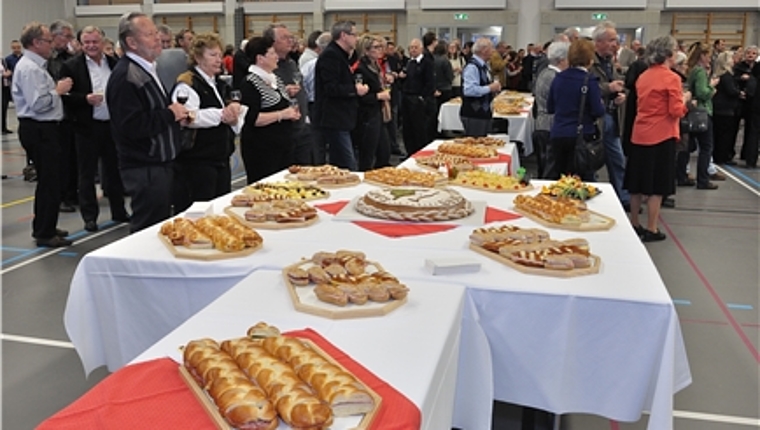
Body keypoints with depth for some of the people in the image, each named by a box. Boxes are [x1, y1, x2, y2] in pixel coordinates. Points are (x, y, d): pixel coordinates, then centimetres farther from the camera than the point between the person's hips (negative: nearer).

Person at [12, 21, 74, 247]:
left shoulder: (33, 65, 16)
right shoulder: (30, 69, -17)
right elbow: (38, 104, -25)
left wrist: (56, 88, 9)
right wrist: (58, 90, -13)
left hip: (41, 129, 11)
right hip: (39, 130, -11)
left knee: (47, 180, 19)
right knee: (50, 181, -5)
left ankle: (42, 227, 30)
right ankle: (45, 234, 3)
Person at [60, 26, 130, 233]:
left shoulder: (115, 64, 7)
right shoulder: (71, 66, -4)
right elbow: (65, 97, -8)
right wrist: (86, 99, -22)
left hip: (113, 125, 3)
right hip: (87, 127, -3)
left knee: (114, 170, 13)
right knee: (87, 174, 5)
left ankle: (118, 211, 26)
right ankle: (89, 216, 14)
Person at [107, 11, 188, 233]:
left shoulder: (147, 69, 15)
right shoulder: (125, 76, -18)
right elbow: (132, 125, -27)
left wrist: (176, 113, 6)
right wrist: (170, 114, -16)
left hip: (159, 164, 10)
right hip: (145, 170, -10)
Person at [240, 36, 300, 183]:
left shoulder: (276, 79, 15)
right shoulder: (250, 84, -11)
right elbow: (252, 119, -20)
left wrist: (292, 113, 8)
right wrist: (281, 114, -18)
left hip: (284, 146, 8)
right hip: (262, 150, -8)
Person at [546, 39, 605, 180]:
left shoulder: (559, 77, 3)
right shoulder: (590, 80, -11)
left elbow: (550, 108, 9)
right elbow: (598, 111, -12)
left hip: (557, 135, 4)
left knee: (552, 178, 12)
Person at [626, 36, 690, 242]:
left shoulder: (643, 76, 7)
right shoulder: (671, 78, -12)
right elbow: (676, 112, -13)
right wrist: (684, 99, 6)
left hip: (639, 136, 6)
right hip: (661, 137, -6)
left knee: (638, 183, 13)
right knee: (657, 186, 2)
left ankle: (634, 224, 22)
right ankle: (651, 229, 7)